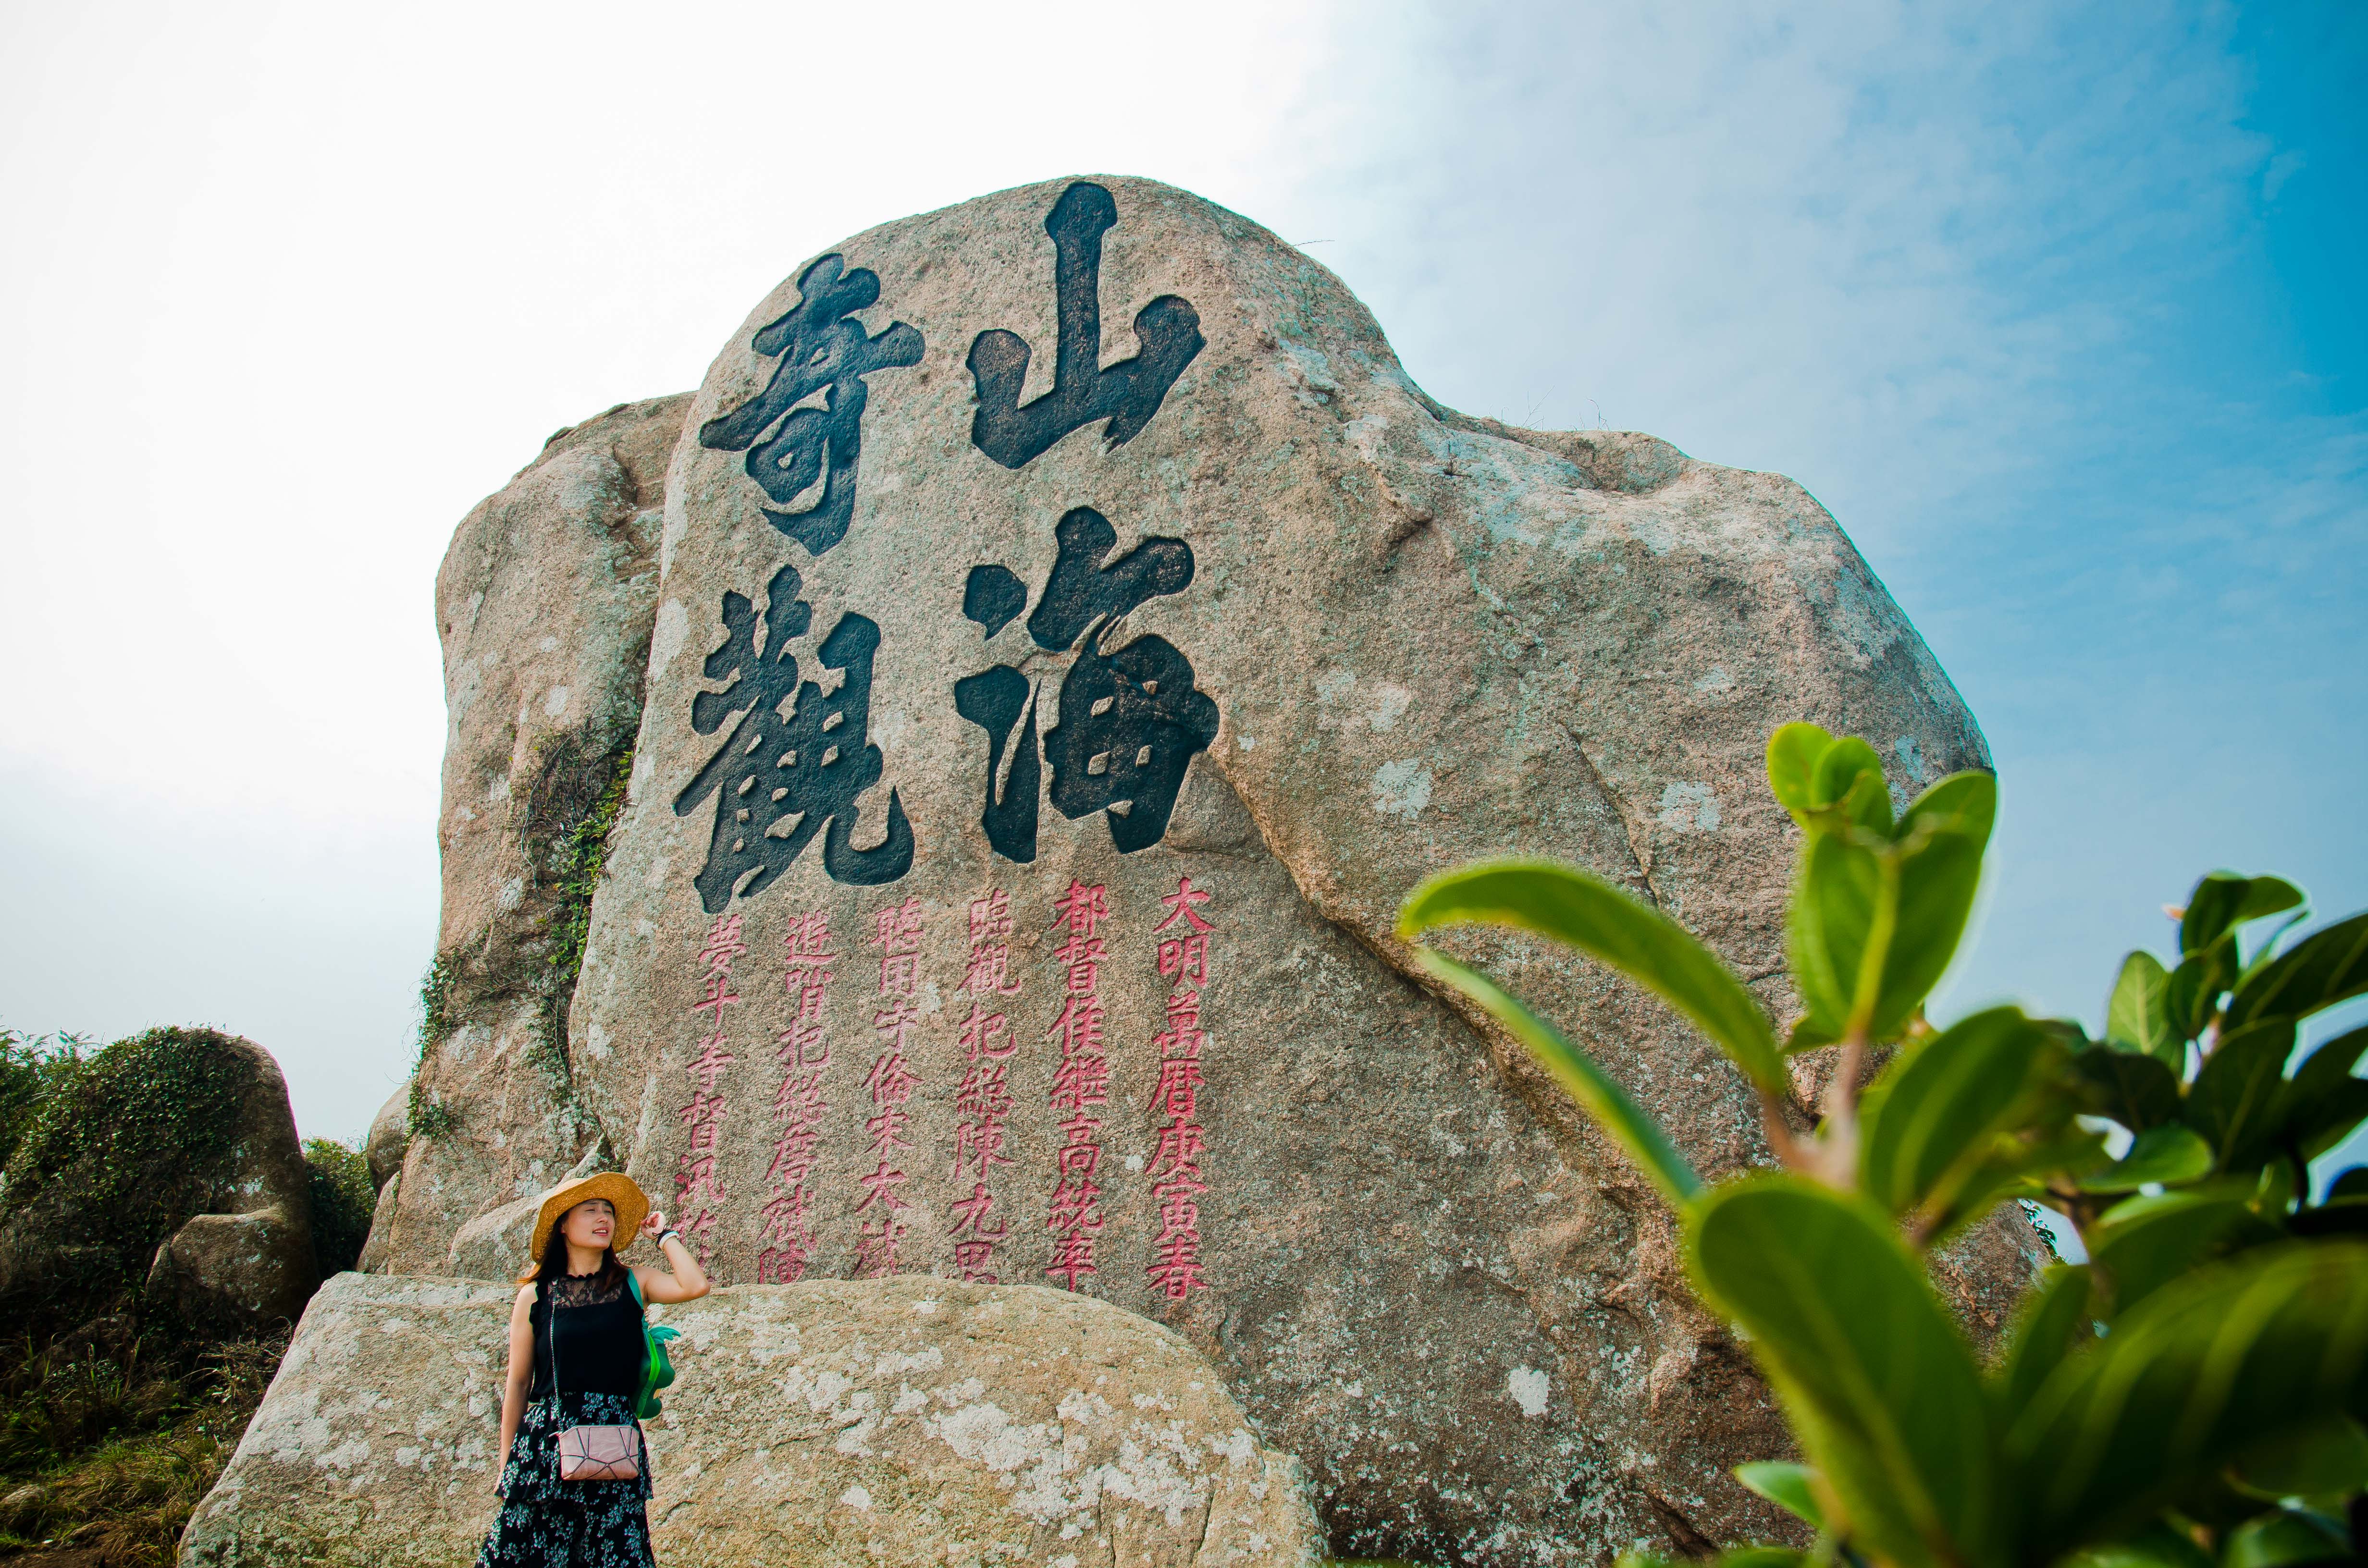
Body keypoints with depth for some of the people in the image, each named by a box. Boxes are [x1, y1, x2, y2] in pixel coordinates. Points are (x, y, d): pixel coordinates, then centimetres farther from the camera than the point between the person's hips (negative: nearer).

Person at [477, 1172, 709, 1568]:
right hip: (546, 1443, 0)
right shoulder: (536, 1295, 4)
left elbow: (695, 1286, -14)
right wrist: (506, 1466, 10)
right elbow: (517, 1384, 9)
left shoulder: (632, 1283, 5)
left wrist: (664, 1235, 0)